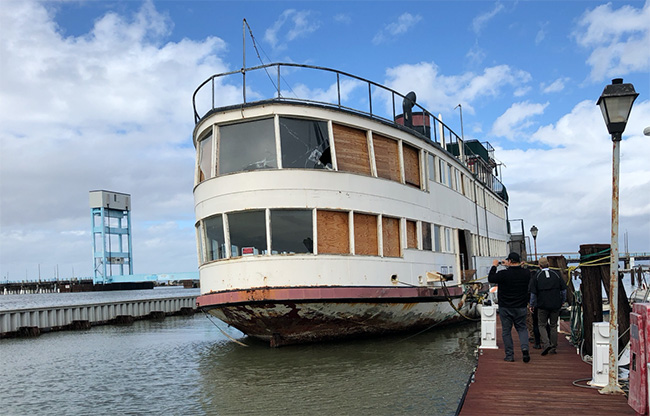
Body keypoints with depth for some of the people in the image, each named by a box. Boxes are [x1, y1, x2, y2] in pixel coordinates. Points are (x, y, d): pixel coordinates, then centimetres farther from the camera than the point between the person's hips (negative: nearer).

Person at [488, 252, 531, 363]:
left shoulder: (503, 274, -18)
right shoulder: (526, 273, -6)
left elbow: (491, 279, -3)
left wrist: (494, 266, 9)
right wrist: (510, 267, 21)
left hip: (505, 308, -3)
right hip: (521, 307, 3)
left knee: (506, 331, 7)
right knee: (522, 328, 17)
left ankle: (509, 355, 8)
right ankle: (525, 348, -5)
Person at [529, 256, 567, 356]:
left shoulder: (537, 276, -3)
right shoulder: (556, 274, 4)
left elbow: (533, 292, -3)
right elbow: (564, 289, 7)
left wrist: (532, 305, 8)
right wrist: (562, 301, 19)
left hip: (542, 305, -3)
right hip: (556, 305, 3)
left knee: (542, 325, 7)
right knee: (553, 326, 12)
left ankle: (546, 344, -14)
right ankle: (554, 348, 14)